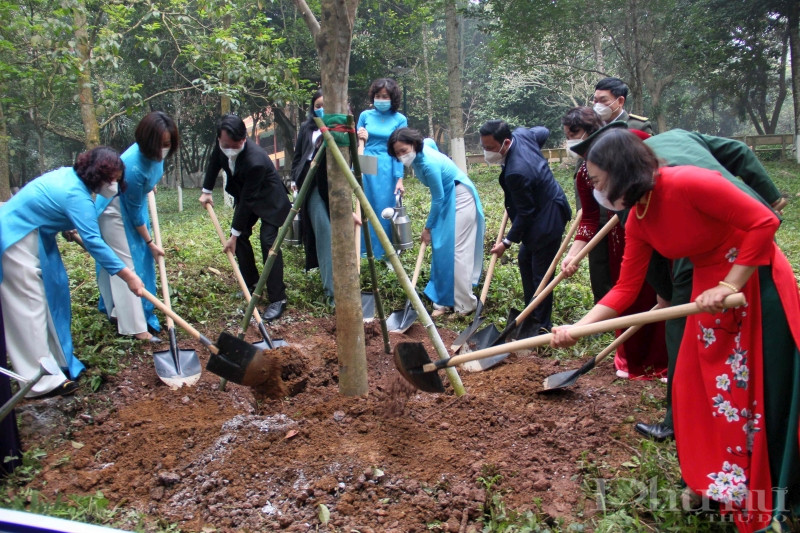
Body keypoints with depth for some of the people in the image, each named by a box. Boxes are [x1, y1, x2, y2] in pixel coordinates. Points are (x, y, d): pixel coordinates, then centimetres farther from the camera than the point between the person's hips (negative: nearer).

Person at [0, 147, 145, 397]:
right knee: (29, 306, -7)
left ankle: (56, 361, 22)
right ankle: (43, 381, -2)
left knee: (52, 292, 12)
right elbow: (93, 242, -31)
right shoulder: (77, 196, -26)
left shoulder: (70, 175, 2)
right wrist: (128, 276, -30)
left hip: (35, 236, 10)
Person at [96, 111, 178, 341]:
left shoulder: (154, 153, -15)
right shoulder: (133, 166, -36)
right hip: (116, 211, -8)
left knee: (142, 259, 11)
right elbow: (135, 212, -24)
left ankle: (117, 309, 26)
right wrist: (150, 243, -13)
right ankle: (136, 327, -4)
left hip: (133, 204, 8)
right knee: (126, 264, -8)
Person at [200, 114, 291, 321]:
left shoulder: (255, 161, -39)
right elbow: (214, 162, 6)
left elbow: (247, 201, -32)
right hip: (245, 194, 8)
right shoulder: (222, 145, -19)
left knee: (268, 240, -18)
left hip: (269, 200, -8)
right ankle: (251, 284, 22)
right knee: (240, 236, 5)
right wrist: (206, 191, 7)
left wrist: (234, 234, -25)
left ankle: (277, 299, -15)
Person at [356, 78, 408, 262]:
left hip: (388, 169, -2)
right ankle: (364, 249, 17)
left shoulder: (400, 119, 1)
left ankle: (388, 253, 13)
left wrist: (399, 178, -7)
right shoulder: (365, 115, 7)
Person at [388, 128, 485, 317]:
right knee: (441, 249, 7)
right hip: (447, 199, 9)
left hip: (460, 200, -9)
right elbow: (430, 141, 21)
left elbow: (437, 199, -21)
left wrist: (428, 228, -9)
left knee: (456, 251, -10)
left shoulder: (429, 164, -30)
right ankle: (445, 301, 12)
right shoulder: (423, 147, -5)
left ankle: (465, 305, -4)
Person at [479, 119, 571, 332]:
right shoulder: (520, 134, -7)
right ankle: (531, 313, 32)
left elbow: (524, 213, -23)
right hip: (544, 207, 11)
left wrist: (507, 242, -13)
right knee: (525, 259, 20)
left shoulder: (516, 172, -33)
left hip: (547, 219, -11)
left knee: (540, 274, -1)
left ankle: (541, 326, 12)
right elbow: (543, 132, 17)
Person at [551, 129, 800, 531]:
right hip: (710, 290, 8)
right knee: (695, 388, 10)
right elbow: (625, 289, -1)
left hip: (756, 283, -8)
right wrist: (576, 328, -9)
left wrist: (728, 286, -24)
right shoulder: (638, 222, -2)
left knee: (760, 391, 0)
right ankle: (719, 484, 31)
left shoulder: (688, 182, -25)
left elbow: (763, 222, -24)